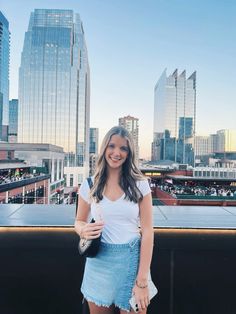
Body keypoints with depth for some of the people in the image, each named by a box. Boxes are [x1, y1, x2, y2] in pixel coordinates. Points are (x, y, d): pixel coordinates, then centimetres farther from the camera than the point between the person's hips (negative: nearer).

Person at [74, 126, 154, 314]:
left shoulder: (139, 184, -7)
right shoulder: (89, 185, -3)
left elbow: (147, 231, -8)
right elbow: (79, 221, 10)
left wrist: (142, 281, -12)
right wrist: (84, 230, -15)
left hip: (132, 262, -1)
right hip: (99, 262, 2)